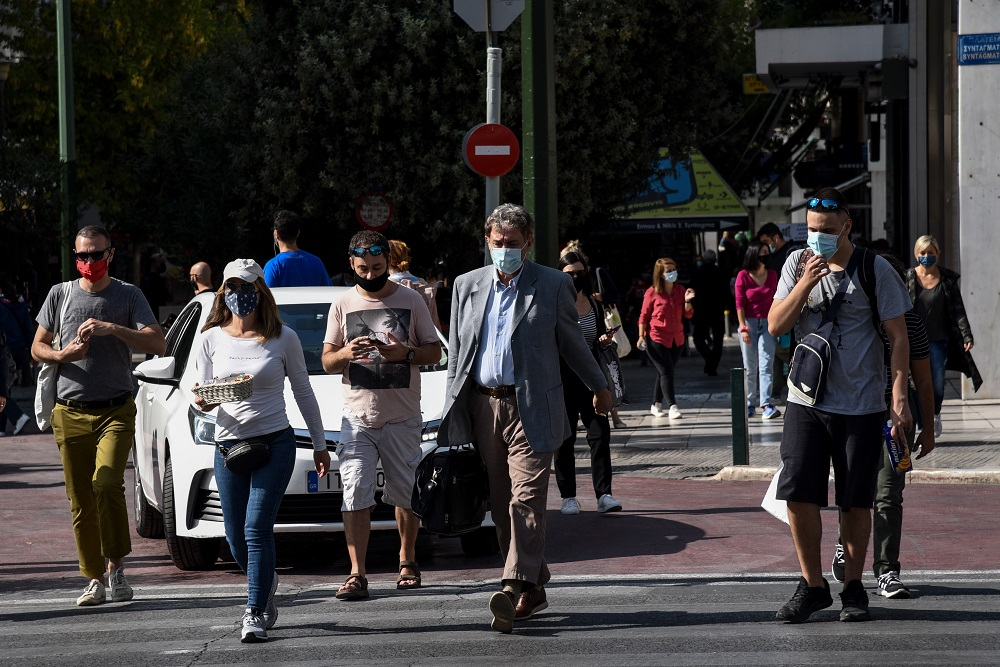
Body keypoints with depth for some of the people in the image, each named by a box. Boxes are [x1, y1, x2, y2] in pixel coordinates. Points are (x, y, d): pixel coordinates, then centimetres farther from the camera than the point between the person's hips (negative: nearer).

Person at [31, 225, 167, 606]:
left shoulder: (128, 296, 3)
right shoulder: (61, 294, 9)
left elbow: (157, 344, -7)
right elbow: (37, 348, 13)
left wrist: (113, 329, -20)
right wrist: (64, 354, -9)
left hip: (116, 411, -3)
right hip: (71, 413, 3)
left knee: (106, 483, -22)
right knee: (80, 501, 2)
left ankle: (116, 565, -8)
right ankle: (94, 579, 10)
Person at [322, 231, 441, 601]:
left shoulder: (411, 301, 4)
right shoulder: (343, 304, 8)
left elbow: (435, 351, 6)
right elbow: (327, 361, 9)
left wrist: (405, 353, -14)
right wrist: (346, 354, -14)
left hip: (403, 417, 0)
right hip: (357, 417, 0)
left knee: (406, 494, 8)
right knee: (355, 494, -10)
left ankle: (407, 562, 26)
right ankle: (357, 574, -12)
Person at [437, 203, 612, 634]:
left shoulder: (553, 285, 2)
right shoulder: (467, 285, 13)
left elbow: (571, 342, 14)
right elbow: (457, 353, 15)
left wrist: (599, 388, 20)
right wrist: (452, 412, 11)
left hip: (530, 408, -4)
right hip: (483, 407, 4)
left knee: (526, 501, -15)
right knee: (501, 506, 6)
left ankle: (515, 586, -26)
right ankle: (534, 590, 14)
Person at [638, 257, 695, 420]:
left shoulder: (680, 290, 5)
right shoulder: (652, 293, -7)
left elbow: (688, 315, 6)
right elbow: (644, 316, -3)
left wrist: (687, 301, -12)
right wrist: (641, 336, -9)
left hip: (676, 339, 5)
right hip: (657, 338, -5)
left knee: (664, 372, 12)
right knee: (666, 371, -13)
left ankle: (656, 405, 24)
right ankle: (672, 407, -15)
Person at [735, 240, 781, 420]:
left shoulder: (772, 274, 7)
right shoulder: (743, 276, -4)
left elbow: (775, 300, 12)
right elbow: (740, 304, -5)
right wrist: (743, 328, -11)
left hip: (767, 324, 2)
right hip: (749, 323, -2)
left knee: (766, 365, -9)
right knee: (750, 367, 4)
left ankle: (767, 405, -17)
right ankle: (749, 404, 14)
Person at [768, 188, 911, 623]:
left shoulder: (875, 271, -4)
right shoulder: (798, 264, 5)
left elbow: (898, 337, -2)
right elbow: (775, 326, 1)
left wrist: (899, 399, -10)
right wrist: (805, 284, -14)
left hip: (861, 406, -2)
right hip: (806, 401, 2)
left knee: (856, 502, 2)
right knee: (798, 495, -5)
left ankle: (853, 588, 16)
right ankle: (813, 586, 9)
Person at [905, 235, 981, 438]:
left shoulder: (948, 279, 1)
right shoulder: (908, 278, -1)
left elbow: (958, 309, 1)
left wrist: (966, 335, -9)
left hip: (939, 340, 1)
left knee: (937, 385, 1)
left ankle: (935, 414, 33)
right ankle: (925, 430, 4)